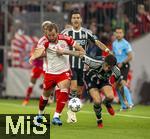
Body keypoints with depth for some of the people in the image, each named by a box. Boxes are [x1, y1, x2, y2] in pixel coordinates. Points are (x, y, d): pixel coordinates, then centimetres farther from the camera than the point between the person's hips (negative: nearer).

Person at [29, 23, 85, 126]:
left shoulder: (65, 39, -10)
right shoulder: (45, 42, -13)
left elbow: (82, 52, -5)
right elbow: (39, 50, -37)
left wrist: (65, 52, -17)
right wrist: (34, 56, -58)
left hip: (64, 72, -1)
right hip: (50, 72, 1)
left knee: (64, 91, -23)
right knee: (46, 95, 14)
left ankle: (56, 117, -17)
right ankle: (40, 114, 41)